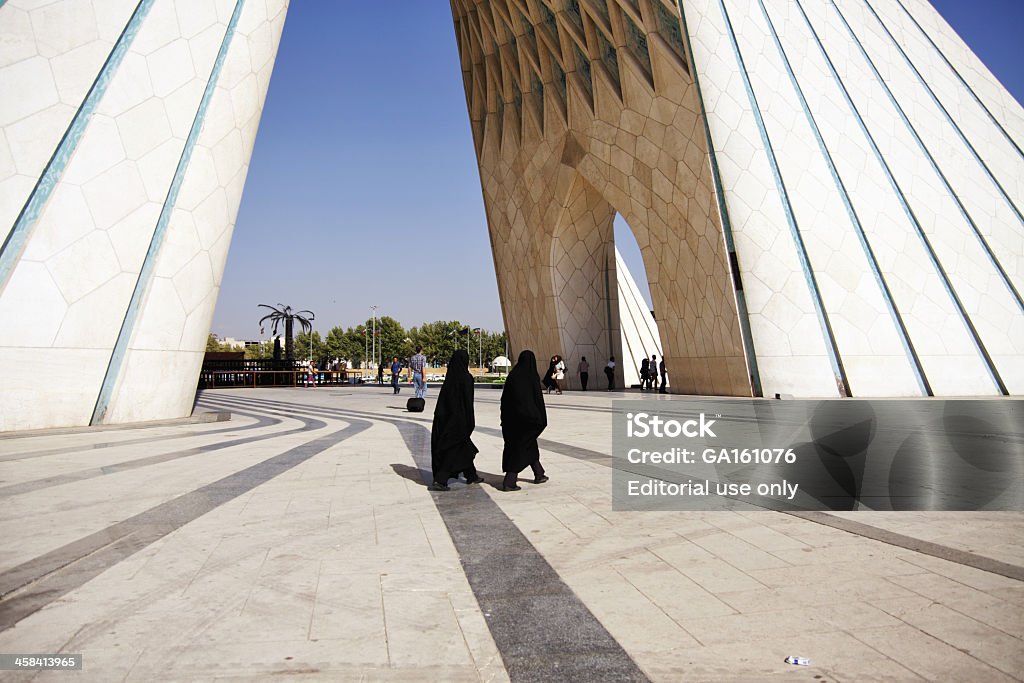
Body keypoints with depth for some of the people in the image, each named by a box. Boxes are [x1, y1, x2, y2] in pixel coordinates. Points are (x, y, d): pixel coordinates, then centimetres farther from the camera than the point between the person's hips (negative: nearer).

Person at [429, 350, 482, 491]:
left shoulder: (450, 377, 6)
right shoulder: (466, 378, -13)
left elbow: (443, 399, 10)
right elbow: (468, 401, -14)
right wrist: (471, 422, -9)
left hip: (446, 416, 7)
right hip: (459, 417, -7)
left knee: (465, 447, 18)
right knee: (453, 450, 1)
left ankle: (471, 476, 29)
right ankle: (440, 480, -4)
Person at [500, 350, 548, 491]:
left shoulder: (512, 375, 3)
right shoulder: (531, 377, -13)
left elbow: (504, 399, 5)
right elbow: (538, 399, -12)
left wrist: (505, 419, 11)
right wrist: (542, 420, -5)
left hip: (512, 418, 6)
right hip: (527, 418, -6)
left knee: (530, 445, 19)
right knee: (520, 449, 2)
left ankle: (539, 475, 32)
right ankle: (509, 482, 1)